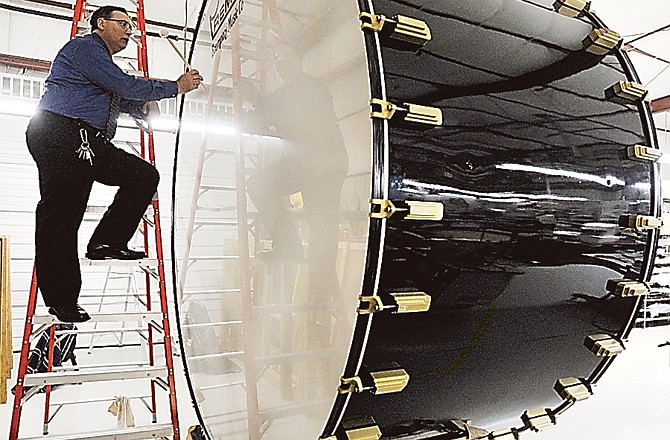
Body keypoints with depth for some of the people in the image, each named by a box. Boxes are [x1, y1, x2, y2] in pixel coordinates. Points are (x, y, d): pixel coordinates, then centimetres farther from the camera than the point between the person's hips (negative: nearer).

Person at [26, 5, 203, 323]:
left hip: (89, 145, 9)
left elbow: (124, 98, 27)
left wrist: (144, 106, 3)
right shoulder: (84, 47, -1)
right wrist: (176, 87, -6)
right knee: (59, 215, -9)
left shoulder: (102, 60, 28)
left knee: (145, 175, -1)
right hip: (61, 136, -9)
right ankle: (61, 302, -7)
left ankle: (106, 242, -5)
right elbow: (125, 85, -12)